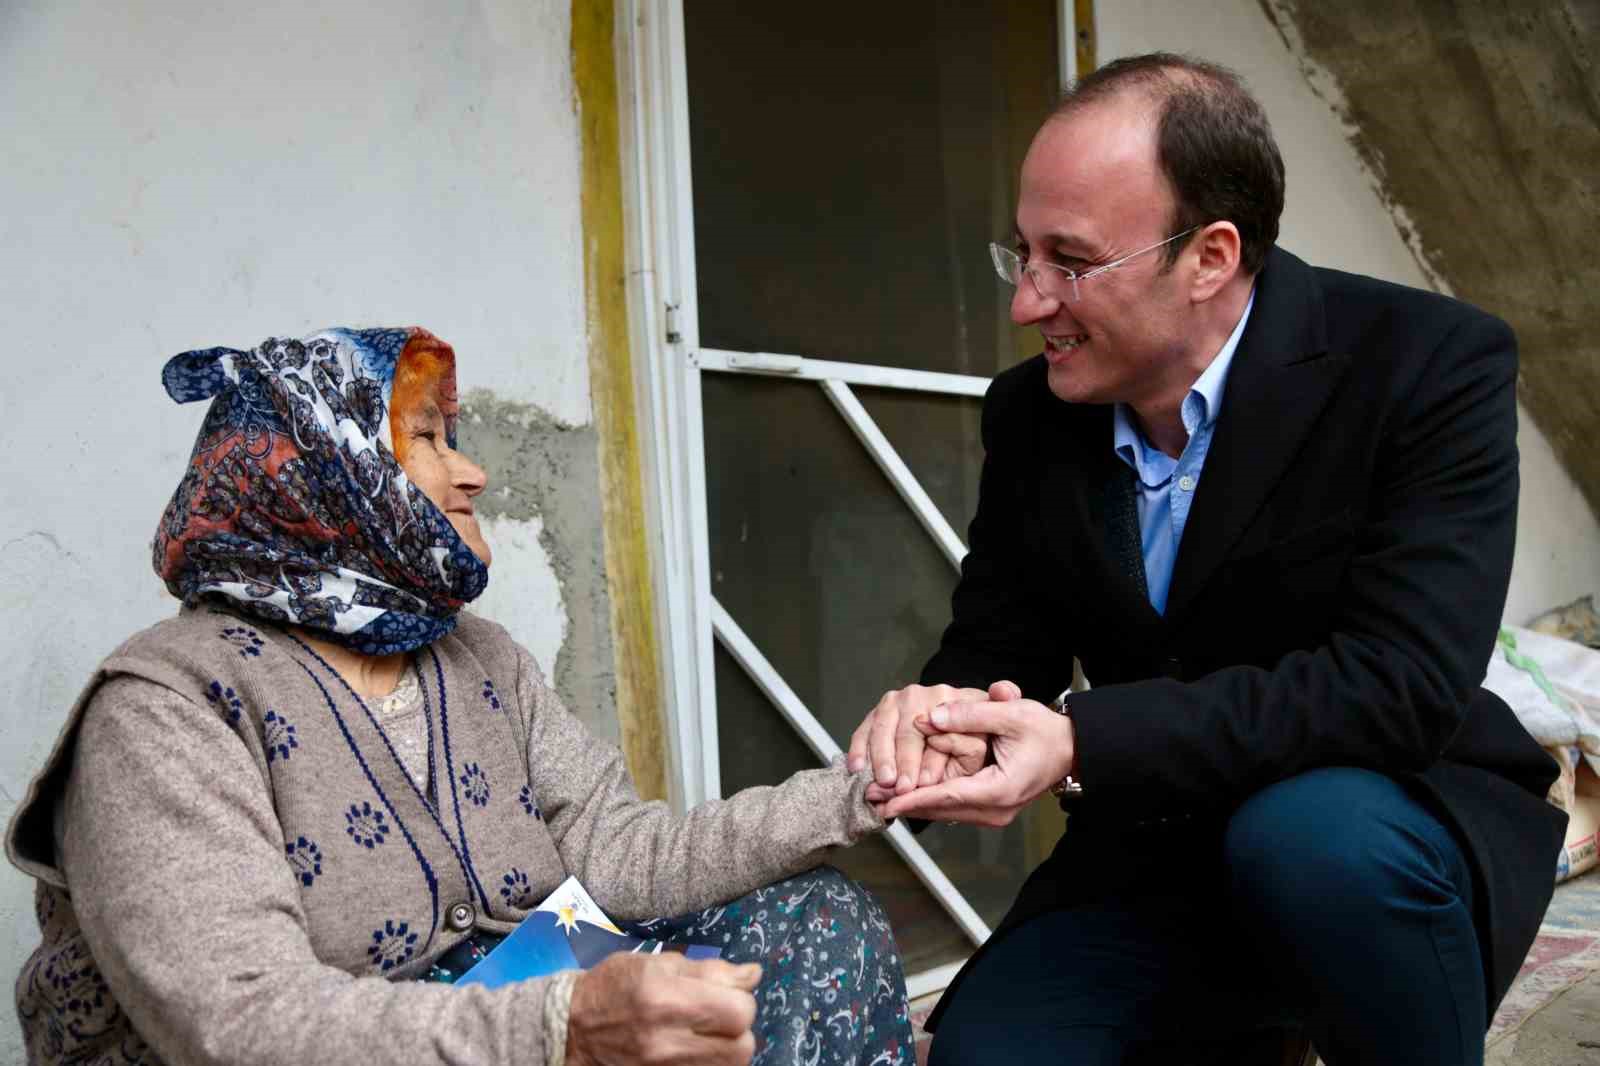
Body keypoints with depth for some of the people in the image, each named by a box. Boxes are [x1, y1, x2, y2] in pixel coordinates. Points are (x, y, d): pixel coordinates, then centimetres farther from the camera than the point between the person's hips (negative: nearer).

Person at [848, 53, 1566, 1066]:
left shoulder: (1431, 365, -17)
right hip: (1156, 856, 4)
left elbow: (1403, 678, -27)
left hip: (1394, 825, -3)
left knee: (1311, 837, -36)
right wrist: (934, 716, -24)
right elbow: (994, 647, 2)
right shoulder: (1030, 413, -3)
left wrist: (1084, 740, -35)